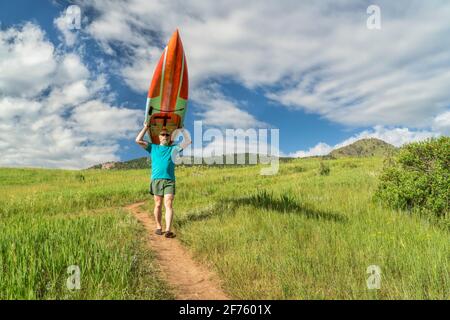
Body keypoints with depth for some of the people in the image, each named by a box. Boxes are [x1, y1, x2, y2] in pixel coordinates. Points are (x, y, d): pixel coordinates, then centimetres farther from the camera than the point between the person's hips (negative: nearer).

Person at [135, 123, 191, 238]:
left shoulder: (173, 148, 18)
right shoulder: (153, 147, 18)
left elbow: (187, 141, 15)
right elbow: (138, 140, 11)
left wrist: (182, 130, 19)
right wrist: (146, 127, 17)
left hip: (169, 181, -1)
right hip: (156, 180, 1)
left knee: (168, 205, -10)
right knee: (158, 205, 6)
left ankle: (168, 230, -16)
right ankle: (158, 227, 18)